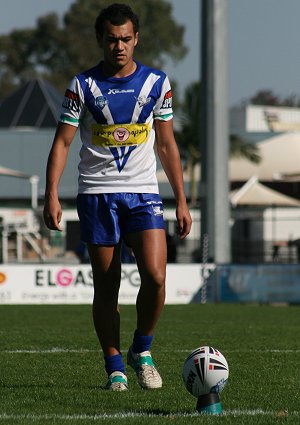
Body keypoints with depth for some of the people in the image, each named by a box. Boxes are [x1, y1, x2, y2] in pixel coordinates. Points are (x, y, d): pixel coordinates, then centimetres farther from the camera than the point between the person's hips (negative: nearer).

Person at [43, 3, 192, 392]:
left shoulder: (156, 83, 6)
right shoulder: (83, 86, 1)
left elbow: (166, 144, 12)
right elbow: (62, 142, 1)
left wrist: (181, 200, 9)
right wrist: (51, 195, -10)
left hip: (143, 192, 1)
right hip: (97, 194, -1)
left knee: (155, 275, -16)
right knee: (105, 286, 0)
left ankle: (141, 350, 6)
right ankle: (114, 367, 10)